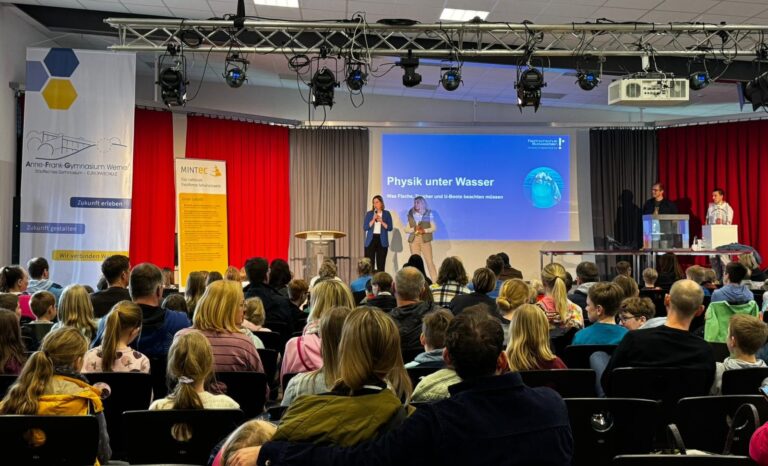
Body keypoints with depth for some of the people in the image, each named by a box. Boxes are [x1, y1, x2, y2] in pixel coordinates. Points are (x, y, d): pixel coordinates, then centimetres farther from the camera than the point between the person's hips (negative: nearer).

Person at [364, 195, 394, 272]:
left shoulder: (386, 214, 6)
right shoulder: (369, 213, 6)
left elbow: (390, 228, -1)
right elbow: (365, 228, -1)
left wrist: (381, 221, -12)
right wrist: (373, 220, -12)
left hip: (382, 241, 0)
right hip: (371, 240, 0)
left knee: (381, 264, 2)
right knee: (369, 264, -5)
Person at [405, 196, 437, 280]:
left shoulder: (428, 213, 4)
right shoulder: (411, 214, 10)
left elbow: (433, 228, 2)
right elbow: (406, 229, 9)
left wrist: (424, 230, -14)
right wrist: (414, 229, -11)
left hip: (425, 240, -2)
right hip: (413, 240, 2)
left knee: (429, 261, -7)